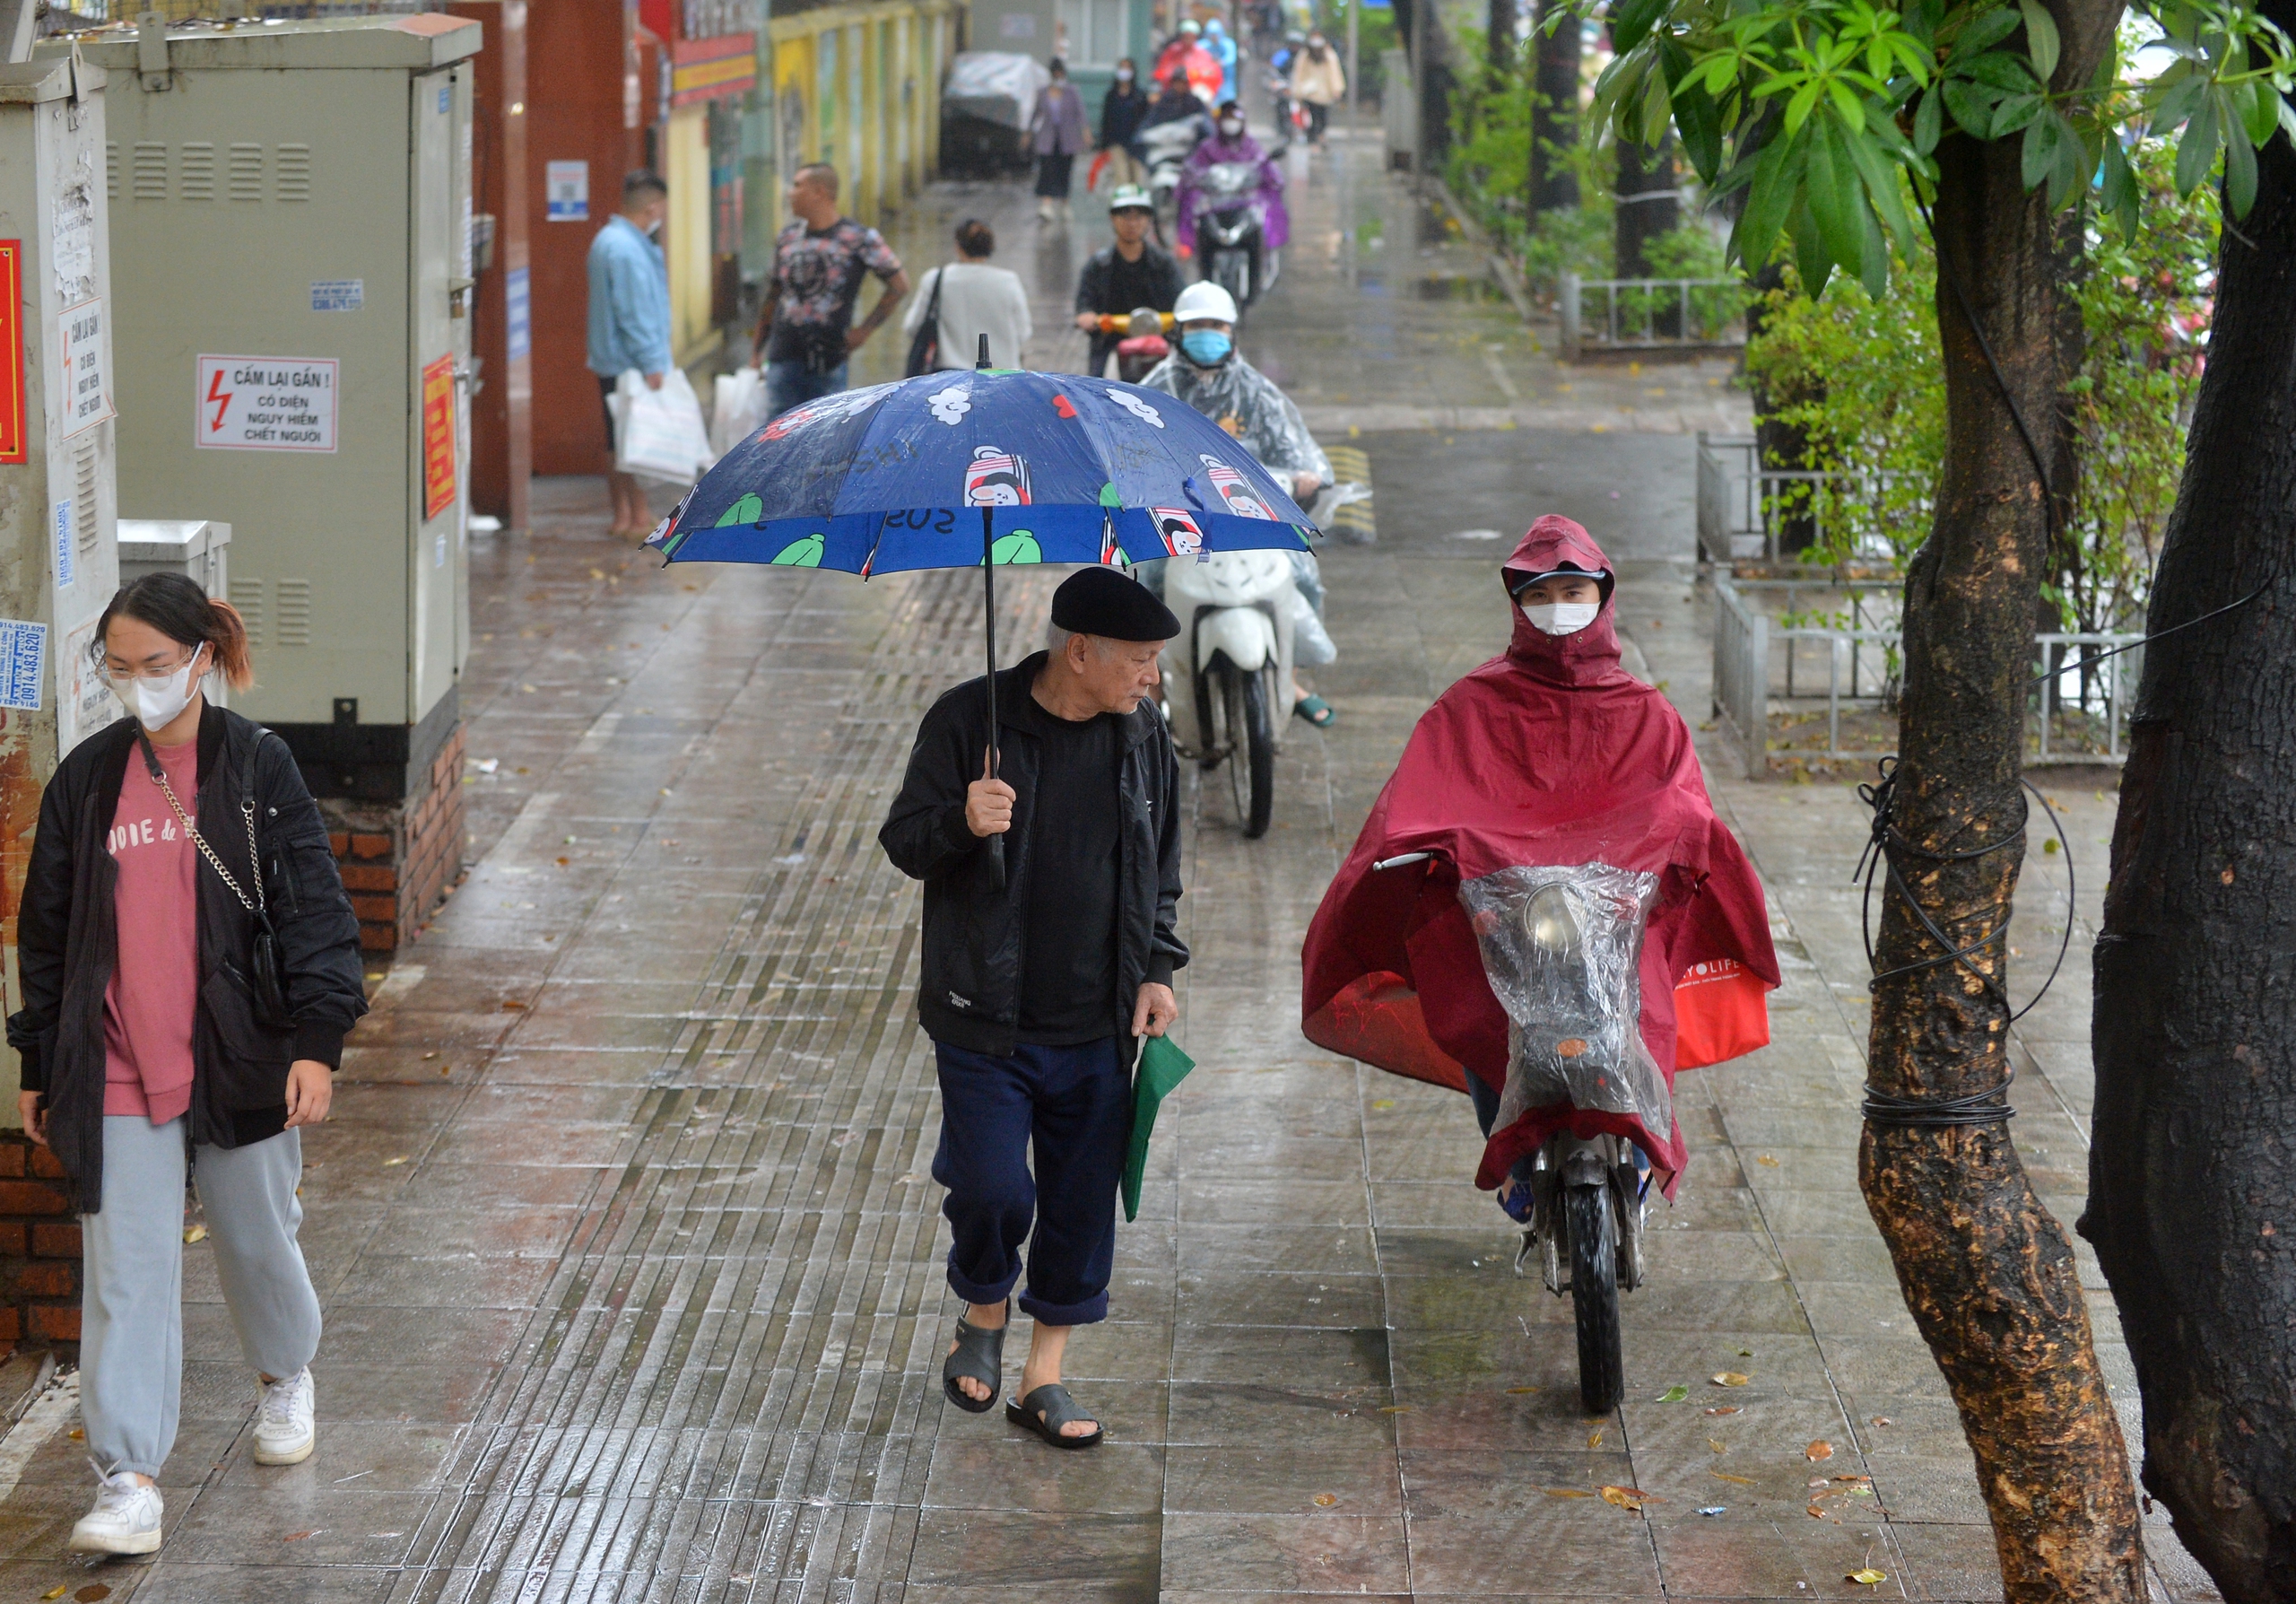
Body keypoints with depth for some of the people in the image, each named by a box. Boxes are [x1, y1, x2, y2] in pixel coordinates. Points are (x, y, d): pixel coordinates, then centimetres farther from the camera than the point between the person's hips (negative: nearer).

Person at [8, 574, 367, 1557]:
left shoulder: (257, 768, -4)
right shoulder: (85, 779, 3)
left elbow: (313, 909, -5)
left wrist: (316, 1042, -14)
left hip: (241, 1065, -1)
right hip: (116, 1078, 1)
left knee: (257, 1242, 17)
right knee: (125, 1273, -4)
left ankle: (285, 1376, 46)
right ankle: (128, 1482, -3)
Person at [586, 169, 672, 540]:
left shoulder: (608, 240, 15)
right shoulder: (627, 249, -19)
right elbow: (634, 312, -22)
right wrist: (651, 363, -20)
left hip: (611, 363, 10)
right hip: (631, 365, -10)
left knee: (619, 441, 12)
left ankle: (623, 516, 17)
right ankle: (639, 519, -2)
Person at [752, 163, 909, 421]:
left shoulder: (858, 239, -4)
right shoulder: (789, 235, 11)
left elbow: (899, 285, 1)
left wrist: (864, 330, -3)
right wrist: (757, 348, 17)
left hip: (829, 360, -4)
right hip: (783, 357, 4)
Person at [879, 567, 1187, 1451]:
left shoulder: (1143, 735, 5)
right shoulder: (969, 720, -9)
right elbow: (904, 841, -5)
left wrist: (1155, 969, 5)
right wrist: (961, 824, -26)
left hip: (1097, 1027, 4)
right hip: (985, 1020, -4)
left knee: (1083, 1199, 5)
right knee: (992, 1188, -9)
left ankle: (1043, 1374, 19)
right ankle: (984, 1313, 23)